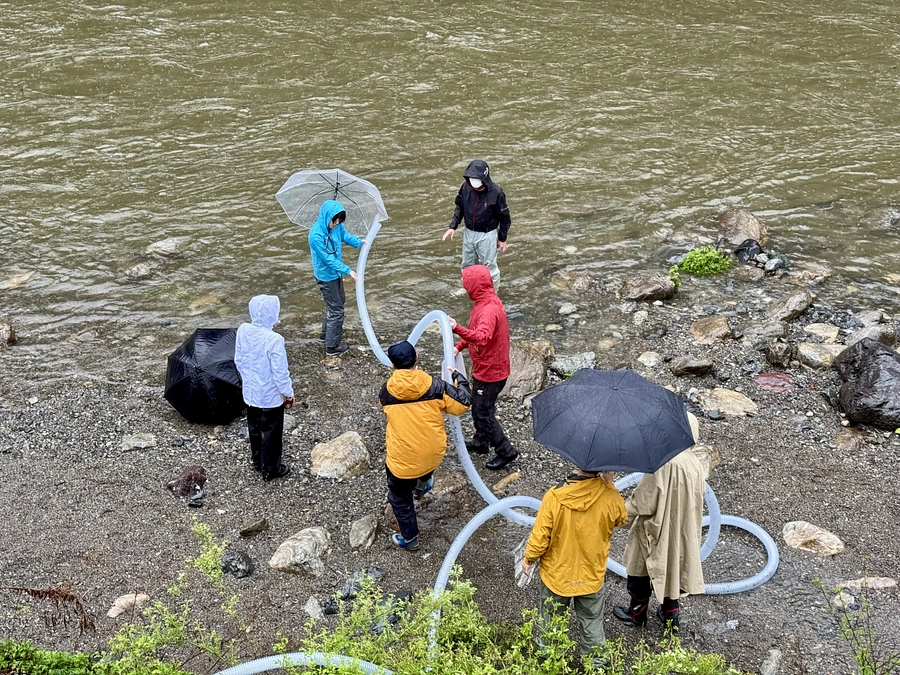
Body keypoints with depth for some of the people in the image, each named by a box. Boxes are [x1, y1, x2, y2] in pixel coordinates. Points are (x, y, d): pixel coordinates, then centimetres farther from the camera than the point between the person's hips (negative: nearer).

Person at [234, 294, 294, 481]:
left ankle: (257, 461, 44)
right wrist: (288, 393, -7)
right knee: (270, 433, 13)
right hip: (271, 395, -6)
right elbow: (280, 372, -23)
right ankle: (270, 470, 29)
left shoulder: (243, 331, -12)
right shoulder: (274, 340, -31)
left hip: (250, 391, 6)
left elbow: (239, 360, 2)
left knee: (255, 428, 25)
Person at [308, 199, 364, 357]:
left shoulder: (336, 226, -9)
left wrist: (359, 242, -11)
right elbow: (328, 259, -30)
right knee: (336, 310, -2)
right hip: (326, 276, -9)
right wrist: (348, 271, -33)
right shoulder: (316, 234, -31)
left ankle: (326, 334, 45)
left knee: (338, 302, 25)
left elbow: (345, 235, 9)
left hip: (336, 273, 9)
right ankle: (332, 347, 11)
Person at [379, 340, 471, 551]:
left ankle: (410, 539, 38)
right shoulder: (434, 385, -14)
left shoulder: (386, 392, -11)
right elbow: (462, 405, -5)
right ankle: (423, 483, 63)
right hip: (433, 454, 2)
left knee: (400, 499, 23)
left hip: (402, 460, -2)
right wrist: (459, 379, 10)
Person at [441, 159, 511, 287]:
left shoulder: (496, 192, -22)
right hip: (469, 233, 5)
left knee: (489, 267, 6)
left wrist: (502, 239, -4)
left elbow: (504, 217, -10)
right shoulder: (466, 186, -11)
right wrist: (452, 227, -2)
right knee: (467, 266, 20)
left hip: (487, 235, -5)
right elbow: (460, 208, 6)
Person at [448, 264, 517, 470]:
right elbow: (475, 330, 17)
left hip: (490, 372, -10)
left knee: (483, 413, 1)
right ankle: (481, 442, 41)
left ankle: (505, 451, 12)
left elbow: (482, 337, -47)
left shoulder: (489, 310, -29)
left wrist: (457, 329, -59)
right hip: (484, 368, 10)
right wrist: (459, 346, 4)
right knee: (479, 408, 23)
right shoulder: (486, 302, 4)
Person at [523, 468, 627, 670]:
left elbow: (540, 538, -19)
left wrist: (528, 559, 1)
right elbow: (621, 519, 2)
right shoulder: (610, 496, -22)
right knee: (592, 624, 23)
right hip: (592, 577, 0)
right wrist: (609, 484, 0)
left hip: (557, 574, 0)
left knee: (551, 623, 24)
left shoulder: (554, 496, -27)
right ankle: (596, 664, 39)